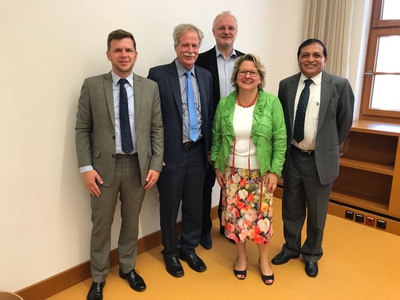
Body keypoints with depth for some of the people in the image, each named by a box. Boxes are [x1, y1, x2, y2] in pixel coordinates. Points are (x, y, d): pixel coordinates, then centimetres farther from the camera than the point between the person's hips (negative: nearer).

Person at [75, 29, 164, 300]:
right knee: (101, 224, 11)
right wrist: (86, 167, -9)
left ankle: (128, 267, 39)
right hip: (104, 166, -1)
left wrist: (155, 164, -4)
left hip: (138, 166, 2)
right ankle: (98, 278, 31)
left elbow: (157, 129, 2)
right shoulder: (92, 86, -2)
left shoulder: (150, 87, 2)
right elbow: (82, 129, -2)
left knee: (132, 221, 16)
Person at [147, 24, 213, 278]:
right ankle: (171, 252, 34)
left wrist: (210, 148, 8)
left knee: (195, 205, 15)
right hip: (171, 153, -4)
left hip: (198, 152, 4)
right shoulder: (158, 74, -8)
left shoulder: (206, 76, 7)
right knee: (170, 207, 12)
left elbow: (210, 115, 11)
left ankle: (189, 248, 38)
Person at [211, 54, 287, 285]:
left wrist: (275, 171, -10)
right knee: (235, 214, 10)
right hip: (232, 171, 2)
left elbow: (280, 140, -7)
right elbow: (216, 138, 6)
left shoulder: (272, 102, -8)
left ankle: (264, 259, 31)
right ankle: (241, 256, 34)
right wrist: (217, 166, 4)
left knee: (261, 215, 7)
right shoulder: (224, 104, -1)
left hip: (261, 172, -2)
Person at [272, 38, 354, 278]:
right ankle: (291, 248, 41)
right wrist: (286, 148, 7)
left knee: (317, 212, 14)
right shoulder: (286, 85, -1)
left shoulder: (339, 85, -9)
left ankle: (312, 255, 38)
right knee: (291, 208, 18)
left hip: (320, 160, -2)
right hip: (292, 157, 3)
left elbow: (345, 122, 2)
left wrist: (328, 148, 7)